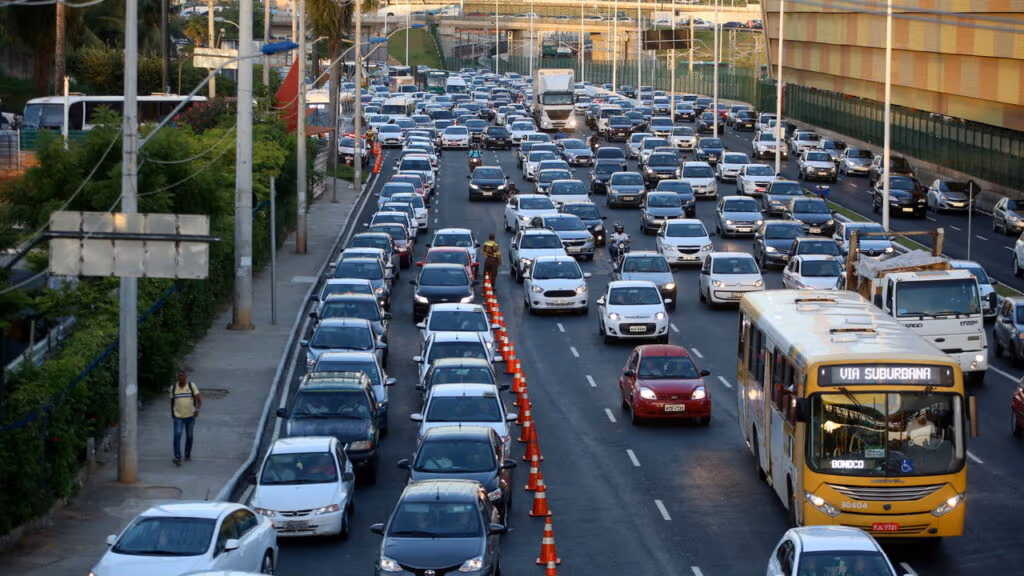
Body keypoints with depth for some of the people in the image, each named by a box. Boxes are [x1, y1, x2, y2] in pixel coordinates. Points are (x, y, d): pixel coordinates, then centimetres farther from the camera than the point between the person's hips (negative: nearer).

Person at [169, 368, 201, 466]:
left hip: (190, 416, 0)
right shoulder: (173, 387, -1)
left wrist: (197, 409, -27)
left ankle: (188, 455, 31)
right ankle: (177, 457, -22)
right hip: (178, 417, 0)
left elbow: (199, 399, -11)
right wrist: (172, 413, 15)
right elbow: (172, 401, 12)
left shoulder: (192, 386, -6)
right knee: (177, 436, -16)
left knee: (189, 436, 13)